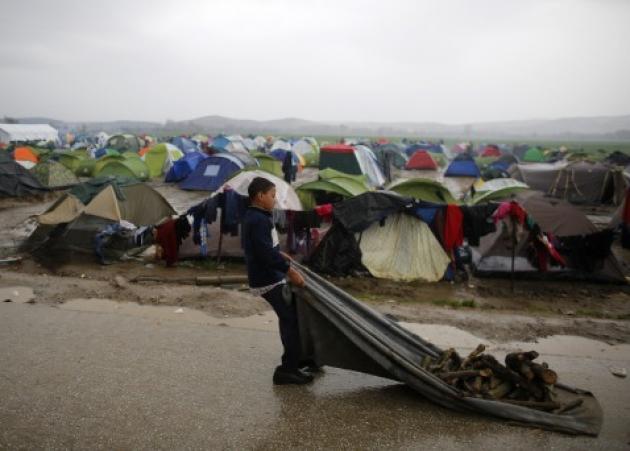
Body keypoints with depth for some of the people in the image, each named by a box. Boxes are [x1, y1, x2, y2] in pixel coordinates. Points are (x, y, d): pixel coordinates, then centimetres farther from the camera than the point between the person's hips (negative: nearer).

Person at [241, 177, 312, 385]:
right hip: (269, 281, -10)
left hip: (266, 278, 11)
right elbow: (267, 253, -26)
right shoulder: (259, 220, -19)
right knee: (291, 320, -5)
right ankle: (288, 369, 0)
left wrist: (279, 254, 21)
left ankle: (295, 360, 29)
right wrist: (290, 270, -22)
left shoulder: (251, 217, 14)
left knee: (289, 317, 18)